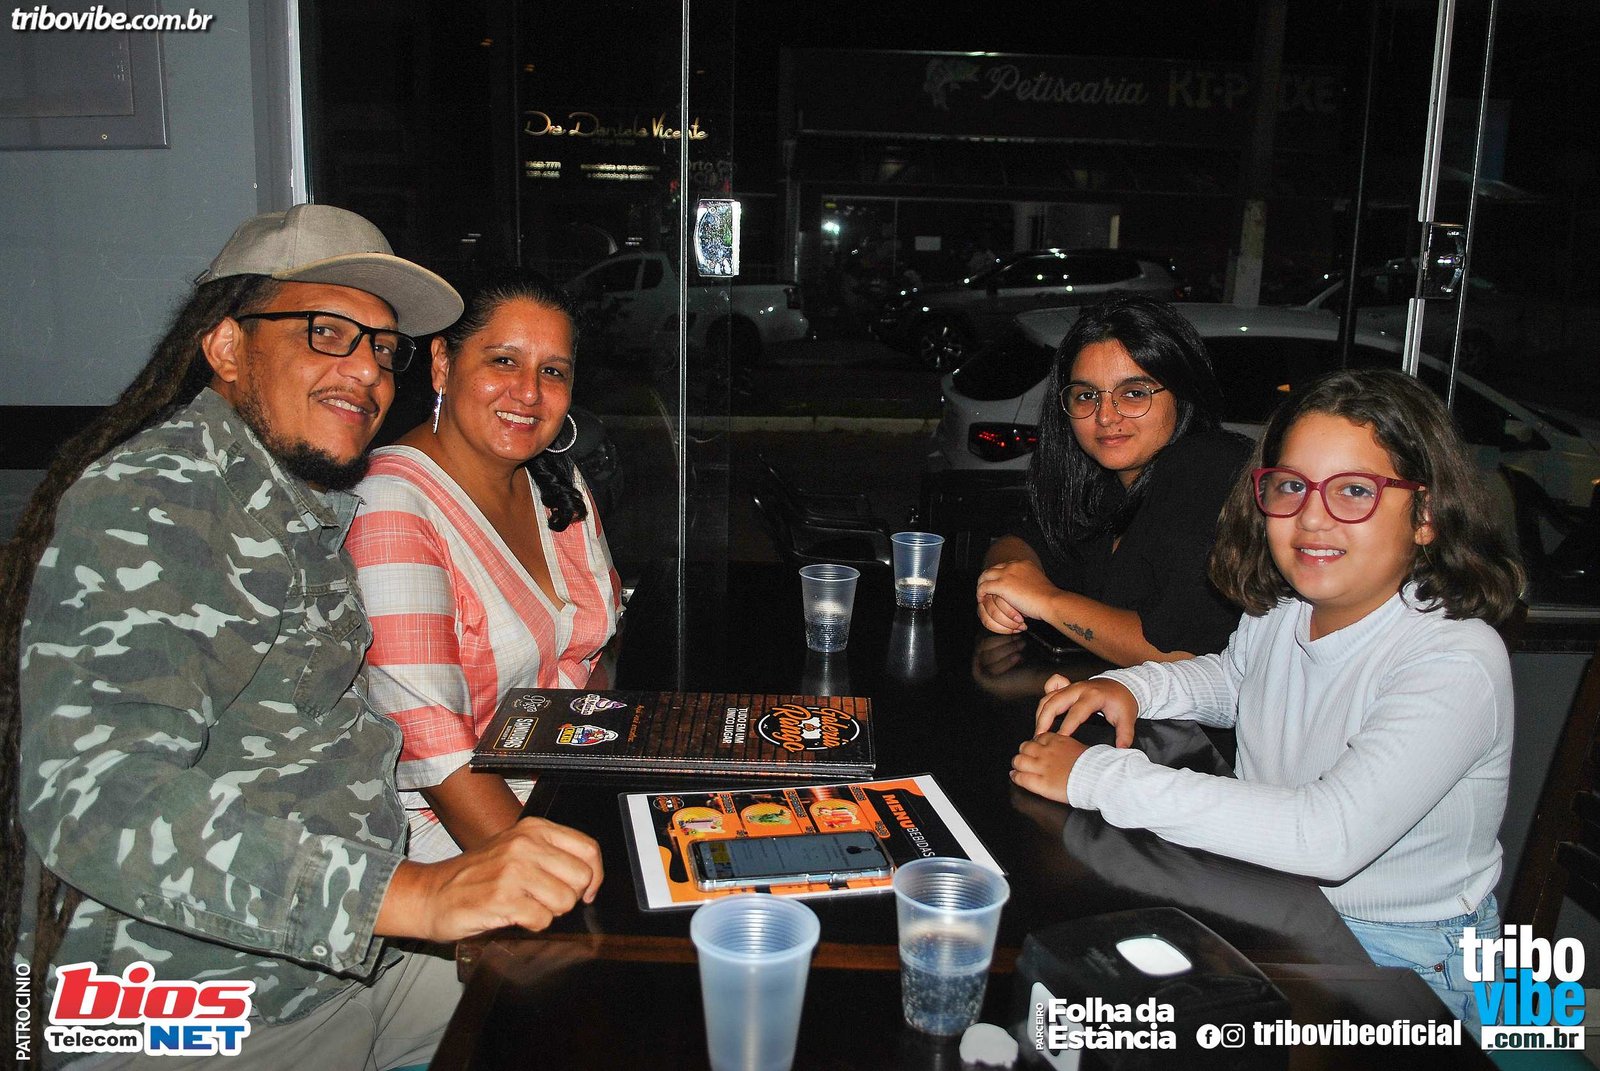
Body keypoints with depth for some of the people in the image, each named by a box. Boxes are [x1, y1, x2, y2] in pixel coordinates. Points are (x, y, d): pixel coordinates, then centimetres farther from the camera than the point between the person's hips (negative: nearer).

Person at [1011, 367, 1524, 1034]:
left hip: (1403, 960, -6)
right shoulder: (1280, 607, -3)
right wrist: (1132, 688, -2)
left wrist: (1097, 776, -35)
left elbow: (1329, 836, -38)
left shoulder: (1456, 662, -26)